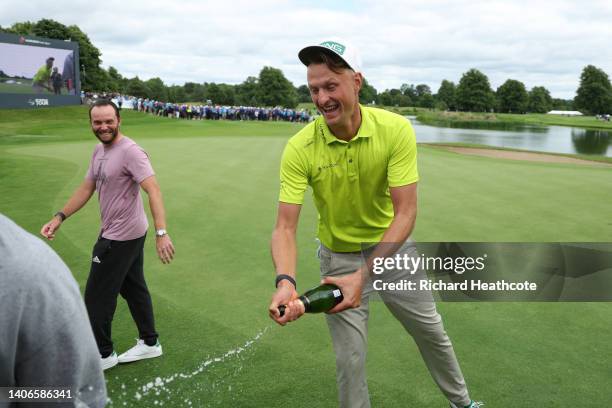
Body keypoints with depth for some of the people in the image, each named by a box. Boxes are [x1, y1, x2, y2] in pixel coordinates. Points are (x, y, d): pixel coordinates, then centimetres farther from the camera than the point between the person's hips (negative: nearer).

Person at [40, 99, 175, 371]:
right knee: (133, 289, 18)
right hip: (128, 234, 9)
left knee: (97, 297, 3)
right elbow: (86, 188, 16)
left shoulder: (130, 151, -22)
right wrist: (59, 217, 9)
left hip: (121, 237, -9)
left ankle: (102, 355, 21)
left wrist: (161, 233, -39)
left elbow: (153, 191, -30)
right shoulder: (99, 151, 9)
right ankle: (149, 343, 32)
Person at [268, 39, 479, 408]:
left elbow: (406, 212, -26)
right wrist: (286, 281, -45)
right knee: (350, 360, 5)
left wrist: (363, 276, -36)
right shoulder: (299, 148, -24)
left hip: (393, 245, 2)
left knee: (432, 332, 19)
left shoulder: (396, 129, -24)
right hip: (340, 256, -1)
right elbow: (285, 227, -25)